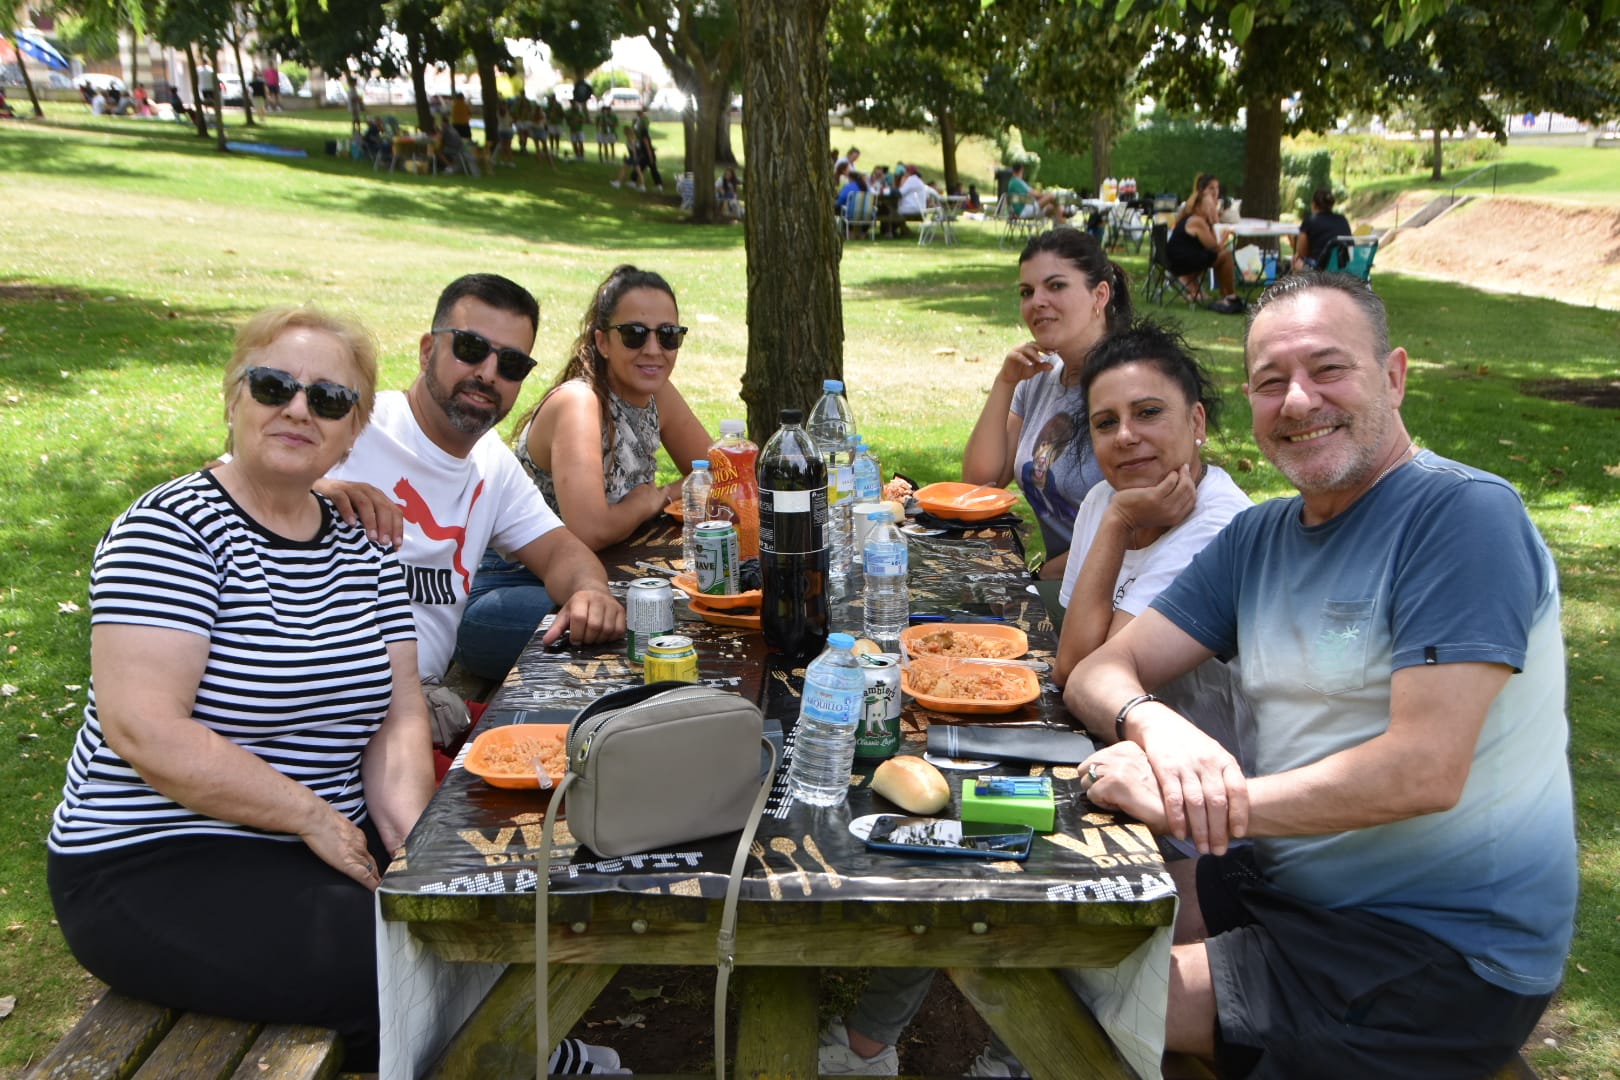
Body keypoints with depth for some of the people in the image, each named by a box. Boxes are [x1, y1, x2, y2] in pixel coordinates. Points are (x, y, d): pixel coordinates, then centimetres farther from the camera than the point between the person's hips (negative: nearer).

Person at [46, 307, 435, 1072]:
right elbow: (144, 729, -21)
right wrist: (316, 816, -19)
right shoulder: (171, 529, -11)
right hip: (153, 868, -6)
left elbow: (398, 715, 1)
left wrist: (412, 839, -15)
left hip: (332, 844, 6)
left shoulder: (362, 548, 8)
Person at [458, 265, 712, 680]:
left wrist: (667, 493, -13)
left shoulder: (656, 393, 1)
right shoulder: (578, 402, -23)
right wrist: (650, 499, -16)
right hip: (499, 594, -8)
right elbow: (589, 531, -36)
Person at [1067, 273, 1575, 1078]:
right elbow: (1098, 675, 0)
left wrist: (1187, 806, -27)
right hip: (1289, 884, 7)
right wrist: (1157, 731, -24)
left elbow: (1424, 771, -27)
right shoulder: (1258, 537, 6)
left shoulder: (1464, 514, -18)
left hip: (1441, 951, -7)